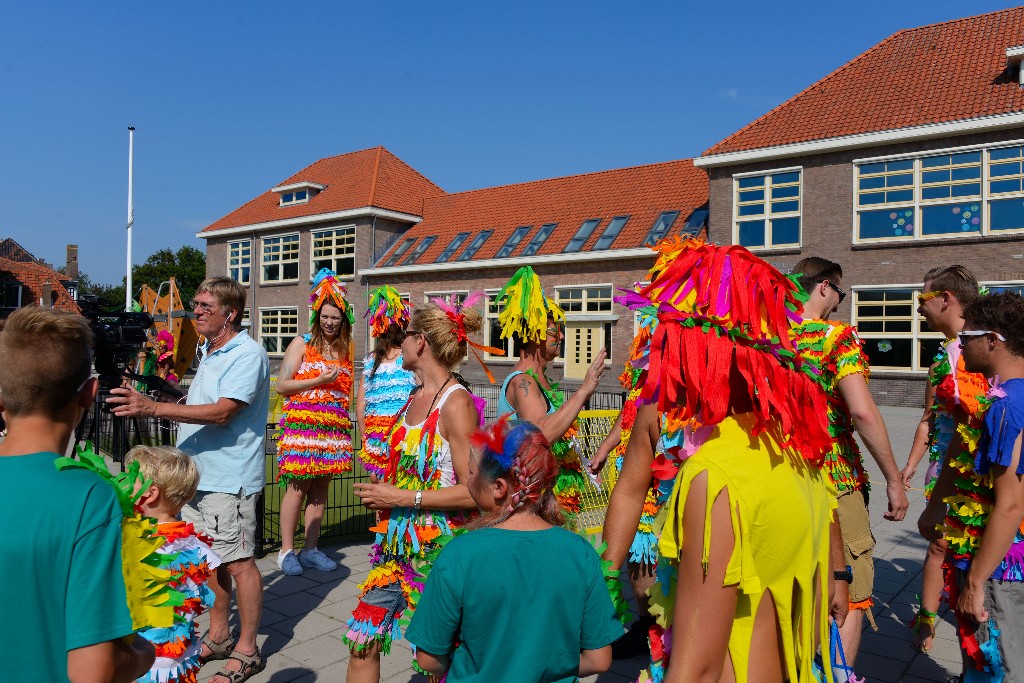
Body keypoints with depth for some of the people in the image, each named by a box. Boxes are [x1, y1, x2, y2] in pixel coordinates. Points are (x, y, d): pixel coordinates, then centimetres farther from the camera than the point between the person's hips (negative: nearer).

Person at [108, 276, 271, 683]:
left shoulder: (248, 355, -15)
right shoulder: (209, 352, 16)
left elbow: (222, 411, -25)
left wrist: (153, 408, -28)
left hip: (228, 478, -9)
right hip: (197, 473, 10)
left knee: (238, 562, -1)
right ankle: (218, 637, 33)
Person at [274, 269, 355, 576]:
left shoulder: (345, 350, 14)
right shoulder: (301, 344, 1)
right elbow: (281, 386, -4)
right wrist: (319, 380, -11)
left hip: (333, 428, 4)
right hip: (302, 424, -4)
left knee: (320, 489, 9)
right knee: (297, 489, -2)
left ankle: (310, 550, 19)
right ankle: (286, 551, 11)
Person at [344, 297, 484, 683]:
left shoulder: (455, 402, -18)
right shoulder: (416, 397, 8)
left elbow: (473, 491, -21)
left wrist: (404, 498, -18)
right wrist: (383, 493, 3)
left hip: (437, 546, -8)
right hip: (395, 542, 8)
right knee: (361, 643, 15)